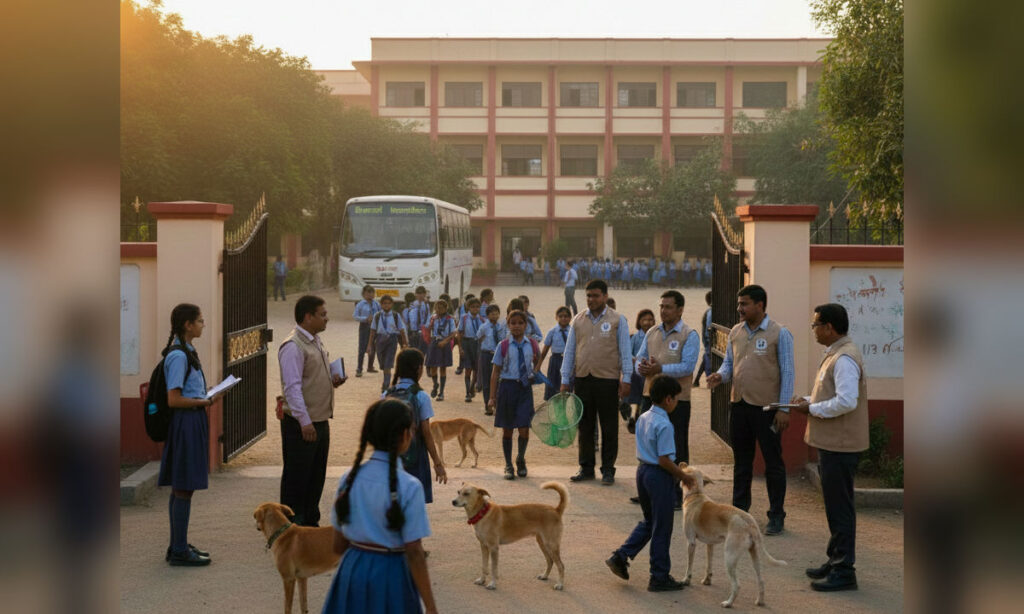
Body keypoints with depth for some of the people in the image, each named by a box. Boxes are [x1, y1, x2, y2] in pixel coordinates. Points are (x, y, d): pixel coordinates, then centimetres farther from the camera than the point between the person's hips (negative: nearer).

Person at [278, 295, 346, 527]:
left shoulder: (316, 341, 14)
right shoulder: (292, 347, -16)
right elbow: (292, 387, -21)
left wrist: (332, 381, 5)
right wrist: (305, 422, -24)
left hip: (320, 421, 9)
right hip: (301, 424, -9)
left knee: (316, 476, 16)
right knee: (296, 478, 0)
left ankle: (310, 522, 28)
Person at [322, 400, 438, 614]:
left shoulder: (349, 479, -1)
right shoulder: (409, 487, -16)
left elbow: (339, 545, 4)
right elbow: (414, 553, -15)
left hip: (351, 573, 5)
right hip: (391, 576, -5)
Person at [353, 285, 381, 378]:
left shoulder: (376, 303, 3)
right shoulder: (361, 304, -8)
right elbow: (355, 316, -7)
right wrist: (366, 319, -17)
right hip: (365, 327, -5)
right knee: (362, 348, -8)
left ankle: (370, 367, 30)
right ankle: (359, 370, -6)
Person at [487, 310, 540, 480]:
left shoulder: (532, 345, 3)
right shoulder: (503, 346, -2)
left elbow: (536, 363, 23)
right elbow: (496, 372, 0)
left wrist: (535, 372, 2)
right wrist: (492, 397, -2)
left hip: (525, 387, 1)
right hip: (508, 386, -1)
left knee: (524, 429, -6)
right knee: (507, 430, 8)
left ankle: (521, 459, 22)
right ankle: (508, 465, 21)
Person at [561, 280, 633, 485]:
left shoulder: (617, 320, 1)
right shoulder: (578, 320, 10)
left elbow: (625, 351, 0)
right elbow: (569, 351, 12)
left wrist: (626, 379, -6)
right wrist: (565, 380, 8)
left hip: (608, 380, -3)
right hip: (583, 379, 3)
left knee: (609, 428, 2)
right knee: (585, 426, 9)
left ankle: (608, 470, 10)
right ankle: (586, 468, 18)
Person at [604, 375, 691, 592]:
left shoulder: (643, 418, 7)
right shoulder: (664, 425, -20)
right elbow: (664, 459, -22)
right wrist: (682, 475, -8)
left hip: (642, 470, 8)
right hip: (659, 476, -8)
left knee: (649, 521, 22)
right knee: (661, 528, 3)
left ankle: (620, 557, 14)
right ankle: (659, 577, 11)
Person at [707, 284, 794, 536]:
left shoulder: (779, 333, -8)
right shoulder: (735, 332, 8)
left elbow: (787, 372, -8)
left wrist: (784, 408, -12)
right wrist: (720, 375, -9)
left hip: (767, 406, -6)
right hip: (739, 404, 6)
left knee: (773, 463, 3)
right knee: (741, 461, 15)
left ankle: (776, 517, 12)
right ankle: (739, 510, 27)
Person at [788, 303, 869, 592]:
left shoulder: (845, 358, -20)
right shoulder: (835, 354, 14)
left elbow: (846, 401, -28)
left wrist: (811, 409, -17)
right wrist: (809, 399, 8)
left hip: (841, 446, -11)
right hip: (831, 443, 11)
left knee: (840, 507, -4)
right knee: (835, 505, 18)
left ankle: (844, 571, 3)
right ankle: (835, 560, 29)